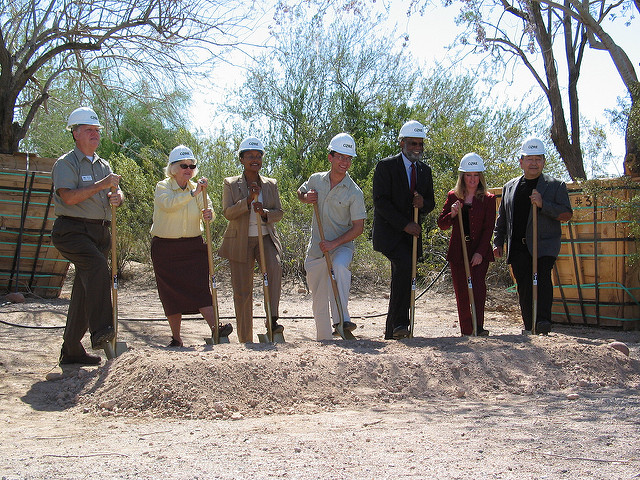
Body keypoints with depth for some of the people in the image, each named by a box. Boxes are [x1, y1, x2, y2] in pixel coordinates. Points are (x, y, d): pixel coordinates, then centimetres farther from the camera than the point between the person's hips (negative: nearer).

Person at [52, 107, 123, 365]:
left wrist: (116, 196, -6)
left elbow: (116, 192, 18)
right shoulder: (65, 163, -2)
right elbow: (69, 197, -16)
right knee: (98, 266, -33)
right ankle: (100, 329, -39)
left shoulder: (103, 165, 20)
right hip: (72, 230, -7)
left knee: (85, 290, 8)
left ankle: (71, 349, 15)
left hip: (100, 232, 7)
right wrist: (101, 185, -17)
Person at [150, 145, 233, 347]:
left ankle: (215, 327, -19)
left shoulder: (196, 188, 9)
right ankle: (176, 338, 10)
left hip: (193, 246, 2)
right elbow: (168, 204, -25)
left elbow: (207, 209, -1)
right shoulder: (162, 187, -4)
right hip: (165, 247, -2)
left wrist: (208, 214, -25)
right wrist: (193, 193, -33)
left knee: (200, 286, -11)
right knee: (171, 291, 1)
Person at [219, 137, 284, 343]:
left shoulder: (270, 184, 9)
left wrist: (264, 213, -15)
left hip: (266, 238, 1)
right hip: (240, 241, -1)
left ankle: (272, 318, -26)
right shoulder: (231, 184, 3)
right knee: (242, 291, 1)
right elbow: (227, 212, -8)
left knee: (275, 267, -31)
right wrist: (248, 200, -21)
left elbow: (279, 212, 6)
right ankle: (245, 339, 10)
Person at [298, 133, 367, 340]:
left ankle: (342, 320, -36)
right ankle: (323, 340, 25)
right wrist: (306, 197, -1)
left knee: (340, 266, -38)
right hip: (316, 249, 4)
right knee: (319, 301, 10)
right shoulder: (316, 180, 2)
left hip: (342, 246, -4)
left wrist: (334, 243, -21)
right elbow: (301, 192, 23)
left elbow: (358, 227, -11)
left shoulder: (354, 192, -10)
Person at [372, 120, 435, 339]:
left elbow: (430, 203, 17)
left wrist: (423, 204, -9)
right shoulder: (386, 166, -4)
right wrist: (404, 224, -17)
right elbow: (380, 201, -12)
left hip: (412, 233, 6)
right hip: (389, 232, -6)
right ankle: (399, 323, -24)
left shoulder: (425, 170, 14)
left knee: (403, 277, 4)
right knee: (404, 266, -26)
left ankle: (392, 329, 11)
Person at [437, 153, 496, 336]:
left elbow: (488, 228, -3)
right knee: (461, 293, 5)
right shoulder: (453, 197, 8)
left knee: (478, 287, -16)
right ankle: (466, 330, 12)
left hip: (479, 252, -2)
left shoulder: (488, 199, 2)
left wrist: (480, 252, -14)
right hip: (457, 251, 3)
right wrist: (452, 214, -13)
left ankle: (478, 327, -20)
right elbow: (442, 224, 8)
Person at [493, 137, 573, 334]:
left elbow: (567, 214, -4)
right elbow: (502, 218, 22)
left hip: (545, 244, -3)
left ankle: (543, 320, -23)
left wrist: (543, 204, -16)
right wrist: (498, 242, 13)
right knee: (524, 286, 1)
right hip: (518, 247, 3)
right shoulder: (509, 187, 16)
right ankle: (529, 327, 7)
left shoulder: (556, 185, 5)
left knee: (542, 277, -22)